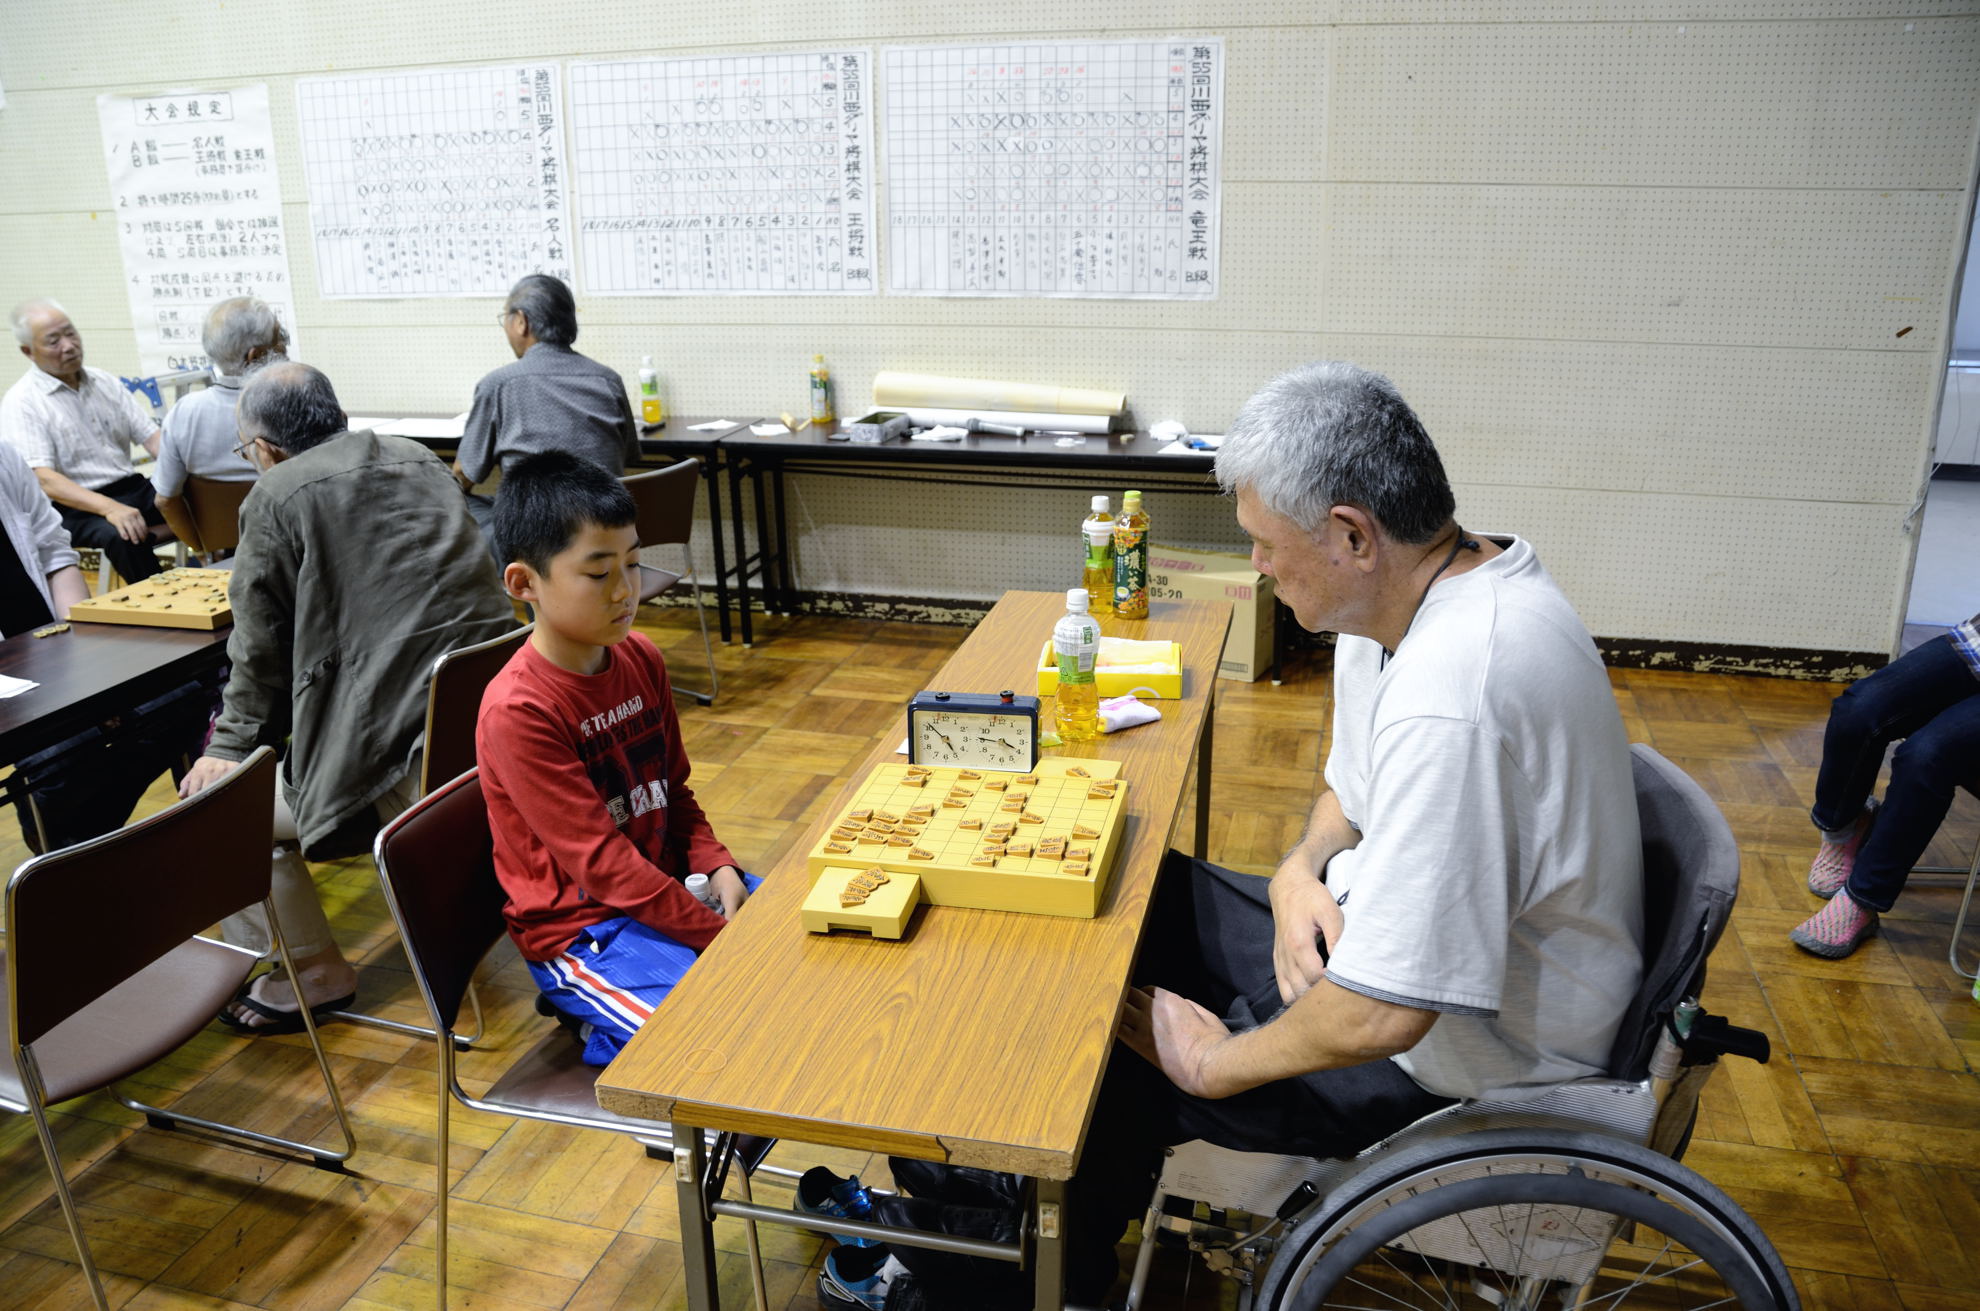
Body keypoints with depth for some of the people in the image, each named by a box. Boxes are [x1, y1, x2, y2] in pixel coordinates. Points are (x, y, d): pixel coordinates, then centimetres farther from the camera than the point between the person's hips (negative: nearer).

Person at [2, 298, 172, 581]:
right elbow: (42, 479, -15)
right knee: (121, 538, -37)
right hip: (75, 506, -5)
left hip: (134, 488, 5)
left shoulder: (105, 382, 13)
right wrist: (110, 508, -31)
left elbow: (151, 436, 10)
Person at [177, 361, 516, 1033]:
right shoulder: (419, 459, 16)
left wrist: (231, 747, 15)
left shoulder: (275, 496, -3)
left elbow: (261, 649, 2)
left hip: (406, 761, -8)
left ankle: (313, 973, 19)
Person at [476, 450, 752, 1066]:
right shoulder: (517, 710, -23)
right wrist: (722, 936, -23)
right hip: (581, 930, -7)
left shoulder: (640, 657, 0)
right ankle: (603, 1028, 5)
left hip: (668, 883, 8)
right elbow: (600, 861, -23)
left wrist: (716, 866, -9)